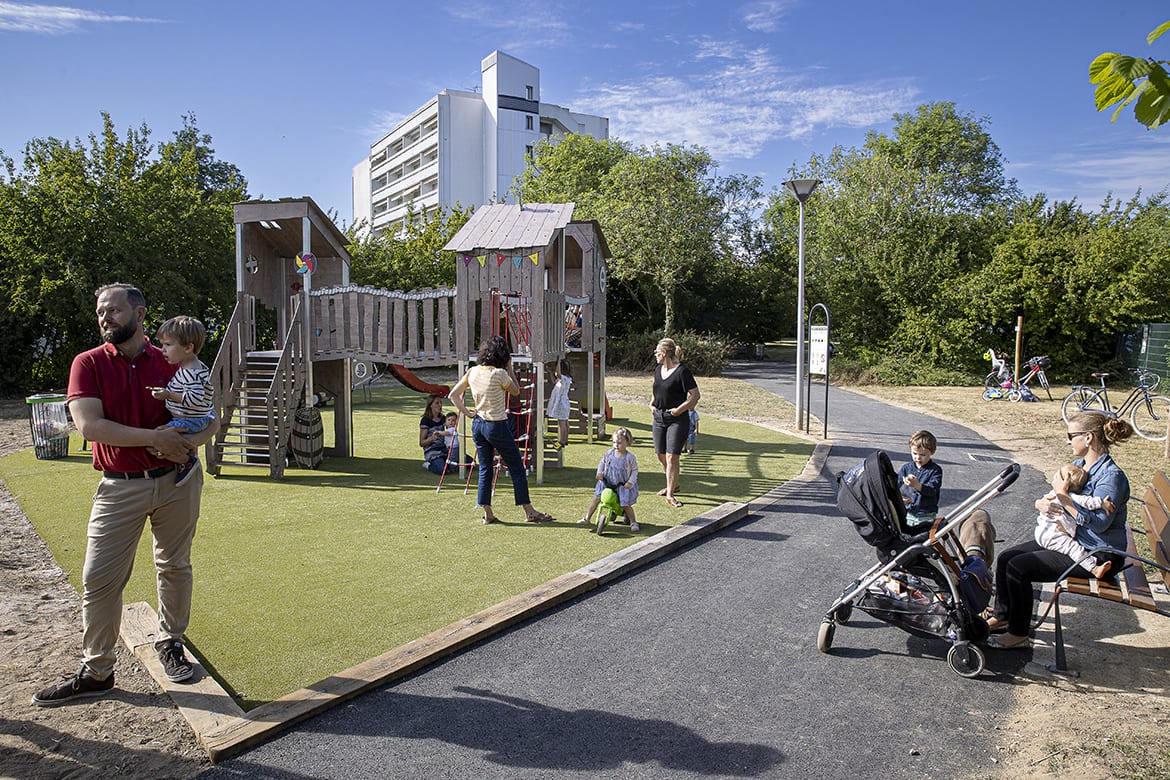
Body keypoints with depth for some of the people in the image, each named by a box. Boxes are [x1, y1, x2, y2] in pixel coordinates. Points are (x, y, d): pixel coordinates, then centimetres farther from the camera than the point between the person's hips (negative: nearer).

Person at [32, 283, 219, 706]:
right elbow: (89, 425, -15)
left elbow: (211, 419, 3)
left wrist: (187, 442, -18)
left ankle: (171, 644, 32)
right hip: (120, 486, -1)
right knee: (99, 578, 1)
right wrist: (156, 438, -21)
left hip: (176, 480, 1)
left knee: (174, 566, 12)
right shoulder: (88, 364, -2)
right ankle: (96, 671, 16)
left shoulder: (172, 363, 1)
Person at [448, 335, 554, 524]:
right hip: (497, 426, -6)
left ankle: (487, 513, 15)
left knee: (485, 469, 13)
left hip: (477, 424, 6)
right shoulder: (499, 374, -16)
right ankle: (529, 512, 12)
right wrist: (509, 368, 0)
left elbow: (453, 395, 6)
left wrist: (467, 413, 7)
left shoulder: (472, 372, 1)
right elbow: (516, 391, 0)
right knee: (517, 468, 5)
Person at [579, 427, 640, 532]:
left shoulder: (630, 457, -13)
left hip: (623, 485, -3)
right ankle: (586, 518, 13)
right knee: (596, 498, 1)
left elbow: (634, 470, -5)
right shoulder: (609, 453, -5)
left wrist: (631, 482, -15)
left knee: (626, 505, -10)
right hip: (607, 482, 3)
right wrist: (599, 473, -7)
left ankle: (633, 522, 10)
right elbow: (602, 463, 9)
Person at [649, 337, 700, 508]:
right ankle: (673, 484, 34)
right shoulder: (658, 369, 8)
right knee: (660, 454, 13)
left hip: (678, 420, -8)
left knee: (672, 457, -9)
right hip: (659, 417, 8)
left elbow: (695, 395, -14)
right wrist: (652, 403, 10)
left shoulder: (682, 371, -15)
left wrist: (680, 409, -19)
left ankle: (670, 495, -1)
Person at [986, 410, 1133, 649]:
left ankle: (1018, 634, -5)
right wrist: (1042, 503, -10)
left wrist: (1063, 496, -26)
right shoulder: (1078, 465, 7)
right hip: (1069, 539, 9)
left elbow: (1098, 523, -29)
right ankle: (1001, 617, 16)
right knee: (1005, 557, 1)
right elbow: (1056, 497, 13)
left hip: (1095, 555, -9)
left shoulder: (1112, 476, -21)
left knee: (1018, 567, -20)